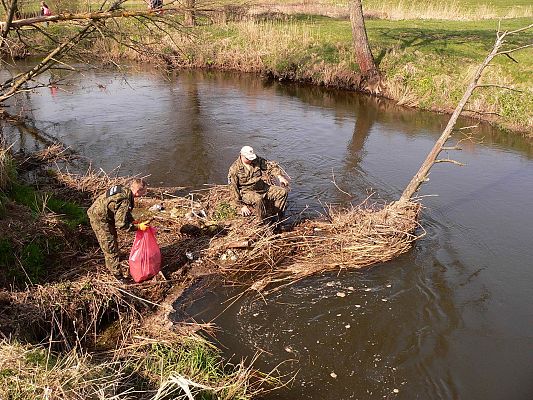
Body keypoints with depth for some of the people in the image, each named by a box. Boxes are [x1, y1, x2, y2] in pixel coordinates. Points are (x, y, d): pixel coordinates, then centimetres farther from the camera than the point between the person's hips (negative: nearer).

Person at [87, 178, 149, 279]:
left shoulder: (124, 190, -4)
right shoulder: (125, 201, -32)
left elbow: (123, 212, 13)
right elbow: (121, 224, -28)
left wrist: (132, 221, 4)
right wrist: (138, 227, -22)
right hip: (99, 219, -10)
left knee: (113, 240, 27)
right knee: (110, 246, -4)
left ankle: (111, 265, 49)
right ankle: (118, 275, 4)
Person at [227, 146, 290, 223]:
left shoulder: (258, 161, 6)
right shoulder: (234, 169, -7)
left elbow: (271, 166, 12)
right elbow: (233, 189, -8)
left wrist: (280, 176, -7)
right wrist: (241, 206, -11)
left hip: (264, 188, 6)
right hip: (247, 192, -5)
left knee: (283, 191, -10)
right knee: (258, 199, -39)